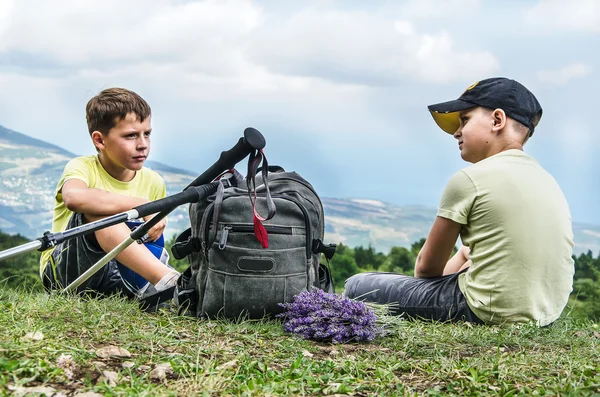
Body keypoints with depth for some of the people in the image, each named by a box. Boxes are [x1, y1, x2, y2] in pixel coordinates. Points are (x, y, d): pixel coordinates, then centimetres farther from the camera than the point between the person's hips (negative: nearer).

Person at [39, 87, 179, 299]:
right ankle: (167, 280, -39)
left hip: (113, 278, 5)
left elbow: (154, 238, 13)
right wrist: (141, 205, -34)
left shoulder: (153, 183, 4)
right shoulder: (84, 168, -10)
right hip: (65, 271, -5)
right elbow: (73, 197, -37)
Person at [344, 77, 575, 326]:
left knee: (358, 286, 3)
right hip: (543, 318, 8)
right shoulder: (547, 181, 11)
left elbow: (427, 266, 1)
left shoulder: (470, 179, -10)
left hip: (488, 316, -8)